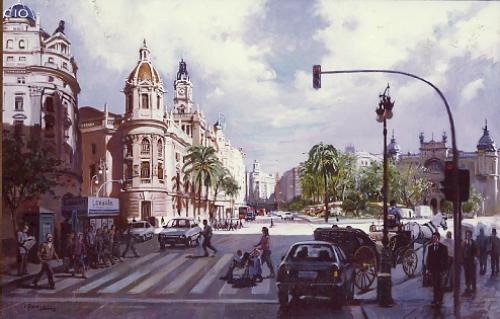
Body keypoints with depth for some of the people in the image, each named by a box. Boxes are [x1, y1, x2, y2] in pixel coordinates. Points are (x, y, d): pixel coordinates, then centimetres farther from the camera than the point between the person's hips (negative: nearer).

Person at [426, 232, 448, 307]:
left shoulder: (443, 247, -1)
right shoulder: (430, 247, 11)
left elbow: (445, 259, -1)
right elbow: (428, 258, 12)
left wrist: (444, 269, -7)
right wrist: (429, 268, 6)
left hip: (440, 269, -3)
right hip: (433, 269, 3)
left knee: (439, 285, -4)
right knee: (434, 285, 5)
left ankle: (439, 300, 3)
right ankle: (435, 300, 11)